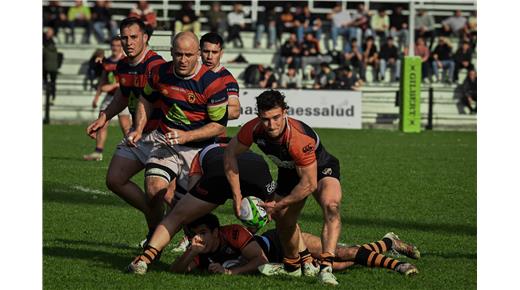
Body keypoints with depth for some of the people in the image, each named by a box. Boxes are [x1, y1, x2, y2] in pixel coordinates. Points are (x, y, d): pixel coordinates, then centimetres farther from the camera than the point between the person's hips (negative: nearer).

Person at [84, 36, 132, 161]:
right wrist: (97, 96, 19)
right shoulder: (107, 62, 12)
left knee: (125, 125, -6)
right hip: (109, 96, 6)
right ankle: (98, 152, -3)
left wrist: (112, 86, -25)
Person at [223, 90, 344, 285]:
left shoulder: (300, 139, -42)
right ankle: (292, 267, 39)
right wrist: (237, 195, -12)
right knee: (283, 221, 11)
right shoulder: (254, 129, -27)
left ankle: (326, 267, -39)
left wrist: (278, 205, -22)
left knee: (331, 205, -33)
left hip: (320, 169, -6)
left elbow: (309, 184, -33)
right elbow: (230, 154, -8)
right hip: (289, 173, 6)